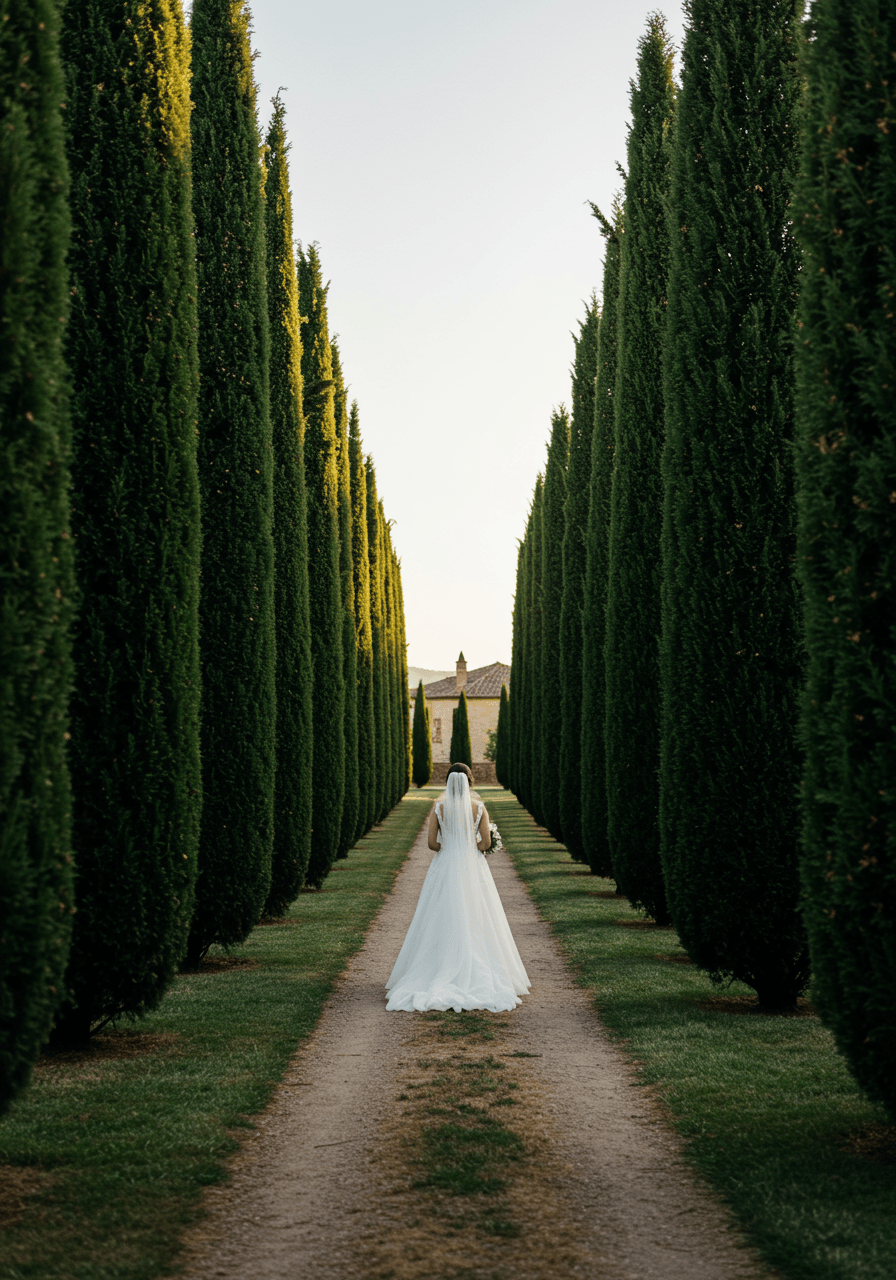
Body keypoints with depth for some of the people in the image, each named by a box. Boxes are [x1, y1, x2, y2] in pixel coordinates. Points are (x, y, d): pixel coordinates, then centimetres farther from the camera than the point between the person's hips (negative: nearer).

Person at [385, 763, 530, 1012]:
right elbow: (486, 843, -6)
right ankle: (480, 977, 5)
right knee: (476, 924, 7)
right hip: (473, 870, 0)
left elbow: (431, 843, -6)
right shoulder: (479, 808, -5)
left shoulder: (438, 808, -6)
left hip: (444, 870, 0)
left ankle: (441, 975, 2)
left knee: (442, 924, 5)